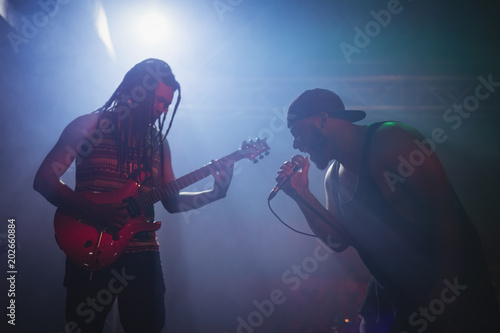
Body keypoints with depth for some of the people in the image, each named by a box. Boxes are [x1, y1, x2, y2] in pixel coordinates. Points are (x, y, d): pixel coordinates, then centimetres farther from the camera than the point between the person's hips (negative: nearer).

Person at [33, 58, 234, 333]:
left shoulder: (158, 141, 13)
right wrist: (94, 211, -20)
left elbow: (172, 200, 13)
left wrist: (215, 193, -4)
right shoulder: (89, 125, -1)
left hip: (143, 253, 4)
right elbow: (44, 179, -8)